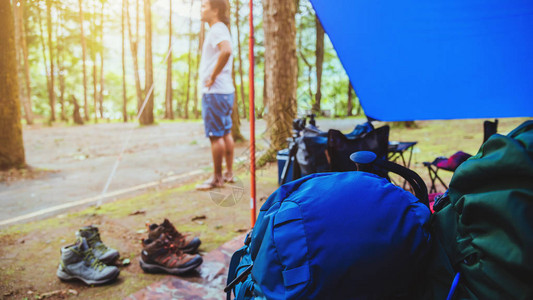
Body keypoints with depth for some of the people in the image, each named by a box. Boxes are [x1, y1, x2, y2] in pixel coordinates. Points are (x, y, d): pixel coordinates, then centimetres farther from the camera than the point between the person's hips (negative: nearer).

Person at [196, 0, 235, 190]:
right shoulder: (221, 29, 19)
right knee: (226, 133, 13)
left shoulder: (217, 30, -12)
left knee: (215, 135, -6)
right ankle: (229, 173, 21)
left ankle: (217, 178, 1)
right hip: (225, 90, 10)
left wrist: (213, 77, -23)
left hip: (214, 92, -10)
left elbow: (226, 51, -32)